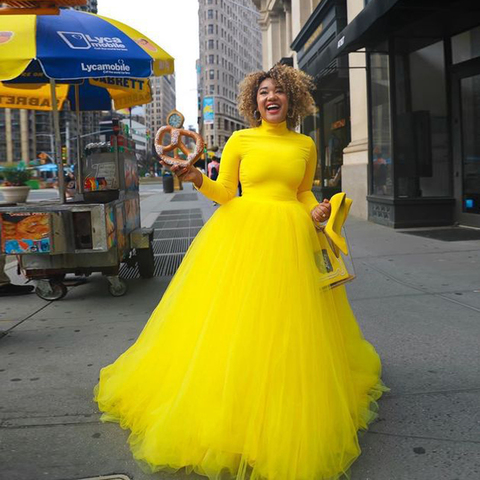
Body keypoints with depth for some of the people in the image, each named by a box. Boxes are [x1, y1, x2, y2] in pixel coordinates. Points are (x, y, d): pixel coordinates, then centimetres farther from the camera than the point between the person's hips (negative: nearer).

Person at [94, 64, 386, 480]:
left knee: (287, 329, 5)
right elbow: (225, 193, 4)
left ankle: (286, 421, 23)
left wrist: (316, 210, -1)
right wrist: (198, 179, -14)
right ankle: (230, 409, 13)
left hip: (292, 239, 2)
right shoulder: (240, 140, 4)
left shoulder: (305, 145, 10)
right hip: (242, 233, -2)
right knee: (235, 321, -3)